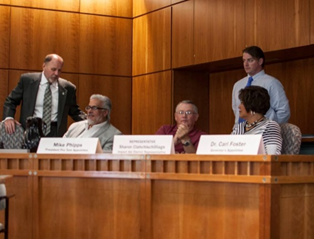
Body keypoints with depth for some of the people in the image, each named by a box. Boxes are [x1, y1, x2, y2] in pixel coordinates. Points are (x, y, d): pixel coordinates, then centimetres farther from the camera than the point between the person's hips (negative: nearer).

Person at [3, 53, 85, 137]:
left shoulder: (68, 88, 7)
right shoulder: (27, 80, 6)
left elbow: (75, 112, 16)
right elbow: (11, 101, 12)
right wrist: (9, 117, -6)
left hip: (55, 133, 1)